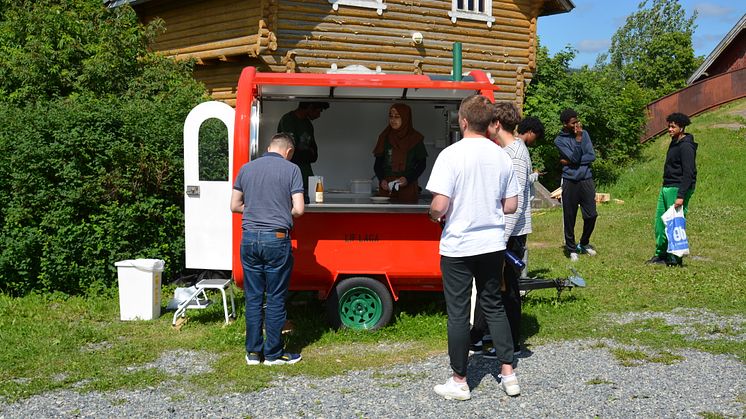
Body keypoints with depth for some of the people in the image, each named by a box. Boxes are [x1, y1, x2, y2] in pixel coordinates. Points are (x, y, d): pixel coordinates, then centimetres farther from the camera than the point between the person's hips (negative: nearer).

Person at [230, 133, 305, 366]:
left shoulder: (246, 168, 9)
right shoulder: (291, 169, -2)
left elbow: (235, 206, 13)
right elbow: (299, 209, -8)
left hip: (249, 238, 4)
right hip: (276, 238, -4)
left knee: (253, 298, 11)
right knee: (276, 299, 5)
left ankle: (253, 352, 17)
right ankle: (273, 353, 12)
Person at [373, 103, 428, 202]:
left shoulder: (415, 139, 3)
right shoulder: (385, 137, 10)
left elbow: (421, 164, 3)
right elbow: (378, 164, 11)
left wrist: (408, 179, -11)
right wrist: (381, 179, -7)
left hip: (408, 188, -2)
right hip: (386, 187, 2)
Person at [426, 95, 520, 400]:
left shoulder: (451, 154, -15)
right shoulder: (501, 156, 2)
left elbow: (439, 205, -20)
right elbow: (511, 206, 5)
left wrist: (433, 215, 2)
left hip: (458, 246, -5)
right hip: (492, 244, 5)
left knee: (458, 313, 6)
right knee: (494, 306, 18)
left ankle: (459, 382, 16)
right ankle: (508, 374, 20)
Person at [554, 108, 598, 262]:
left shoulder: (584, 133, 6)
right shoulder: (560, 140, -4)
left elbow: (592, 156, -3)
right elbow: (574, 158, -15)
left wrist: (570, 162, -10)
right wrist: (578, 138, -17)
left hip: (586, 180, 3)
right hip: (570, 181, -3)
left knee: (591, 215, 2)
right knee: (569, 217, 3)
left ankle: (584, 243, 25)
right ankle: (571, 248, 18)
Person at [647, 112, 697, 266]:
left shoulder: (686, 146, -13)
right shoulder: (674, 144, 16)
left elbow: (688, 173, -19)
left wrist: (681, 196, -24)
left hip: (678, 189, -9)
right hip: (666, 188, 9)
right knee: (660, 221, 9)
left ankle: (675, 258, 0)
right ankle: (661, 254, 17)